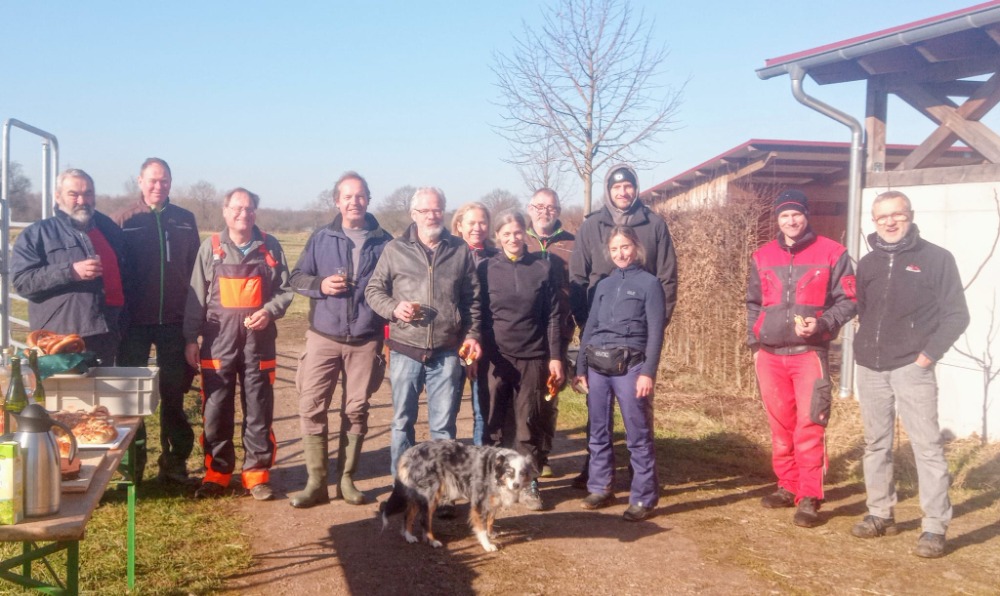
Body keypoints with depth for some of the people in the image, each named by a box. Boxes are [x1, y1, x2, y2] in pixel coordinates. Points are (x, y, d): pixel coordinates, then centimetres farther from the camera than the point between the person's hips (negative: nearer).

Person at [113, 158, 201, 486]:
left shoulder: (184, 220, 6)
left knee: (174, 395, 8)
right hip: (134, 322, -1)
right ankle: (133, 462, 19)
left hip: (174, 322, 2)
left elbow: (195, 268, 8)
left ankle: (174, 461, 18)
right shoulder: (124, 220, 0)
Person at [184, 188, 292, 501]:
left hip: (259, 342, 0)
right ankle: (217, 473, 18)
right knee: (216, 411, 5)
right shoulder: (211, 247, 3)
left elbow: (285, 290, 7)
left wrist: (269, 311, -12)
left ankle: (256, 474, 15)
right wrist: (191, 338, 1)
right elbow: (196, 296, 5)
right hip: (219, 341, 0)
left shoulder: (270, 247, 4)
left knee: (259, 410, 4)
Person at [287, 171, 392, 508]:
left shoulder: (383, 241, 5)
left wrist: (389, 326, 2)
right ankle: (316, 482, 5)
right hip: (324, 338, 0)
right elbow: (296, 277, 8)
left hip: (365, 341, 0)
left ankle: (346, 478, 18)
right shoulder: (321, 238, 5)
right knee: (312, 407, -4)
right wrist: (320, 285, -12)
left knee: (356, 410, 6)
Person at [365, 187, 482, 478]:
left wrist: (472, 334, 2)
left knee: (444, 424, 7)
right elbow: (373, 290, 7)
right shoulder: (395, 250, 3)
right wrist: (393, 308, -11)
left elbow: (472, 299, 12)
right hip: (406, 351, 0)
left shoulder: (460, 251, 6)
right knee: (403, 421, 10)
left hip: (446, 353, 0)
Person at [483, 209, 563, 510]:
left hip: (533, 358, 0)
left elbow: (553, 316, 4)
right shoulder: (487, 268, 3)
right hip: (495, 357, 0)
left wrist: (555, 357, 1)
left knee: (529, 422, 6)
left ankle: (529, 483, 15)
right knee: (494, 422, 5)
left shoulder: (543, 268, 4)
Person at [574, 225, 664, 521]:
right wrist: (581, 367, 12)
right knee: (598, 431, 10)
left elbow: (655, 332, -5)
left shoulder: (649, 283, 0)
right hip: (598, 365, 5)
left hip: (629, 366, -5)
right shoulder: (603, 285, 14)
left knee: (638, 435, -3)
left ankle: (643, 498, 3)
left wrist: (648, 372, -12)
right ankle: (600, 488, 22)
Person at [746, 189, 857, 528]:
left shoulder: (831, 254, -1)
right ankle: (787, 487, 23)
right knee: (780, 426, 11)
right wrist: (754, 341, 12)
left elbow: (847, 300, 0)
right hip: (769, 355, 4)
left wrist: (822, 323, -17)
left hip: (810, 353, -4)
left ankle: (809, 499, 0)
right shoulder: (763, 257, 10)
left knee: (809, 427, -7)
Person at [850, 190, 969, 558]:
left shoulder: (936, 258, -2)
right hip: (869, 368, 5)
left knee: (927, 445, -7)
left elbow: (956, 314, -4)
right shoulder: (867, 264, 12)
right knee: (876, 443, 12)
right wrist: (865, 346, 5)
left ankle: (935, 527, -1)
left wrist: (928, 355, -10)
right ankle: (880, 514, 23)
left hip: (912, 367, -5)